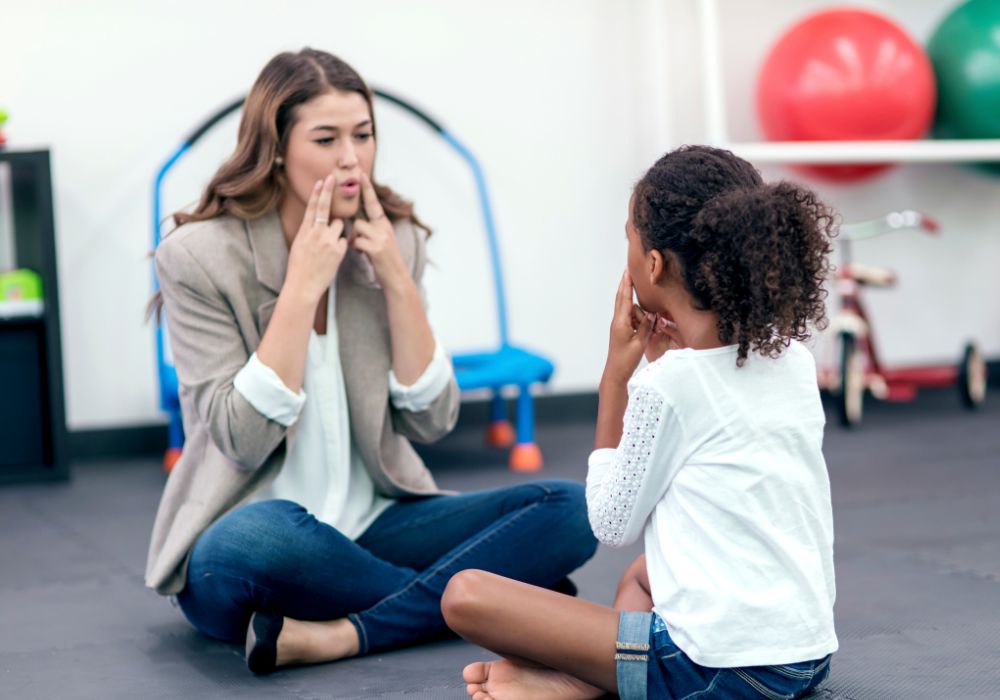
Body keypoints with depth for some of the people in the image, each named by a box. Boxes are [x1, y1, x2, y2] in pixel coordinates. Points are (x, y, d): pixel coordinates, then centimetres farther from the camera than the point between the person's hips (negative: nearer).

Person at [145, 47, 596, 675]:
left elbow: (431, 422, 0)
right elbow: (243, 440, -17)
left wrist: (397, 280, -9)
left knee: (568, 508, -16)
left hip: (373, 525, 5)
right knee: (247, 544, -41)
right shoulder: (199, 256, -8)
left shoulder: (393, 242, 4)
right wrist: (302, 286, -18)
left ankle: (334, 636, -26)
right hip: (254, 539, -4)